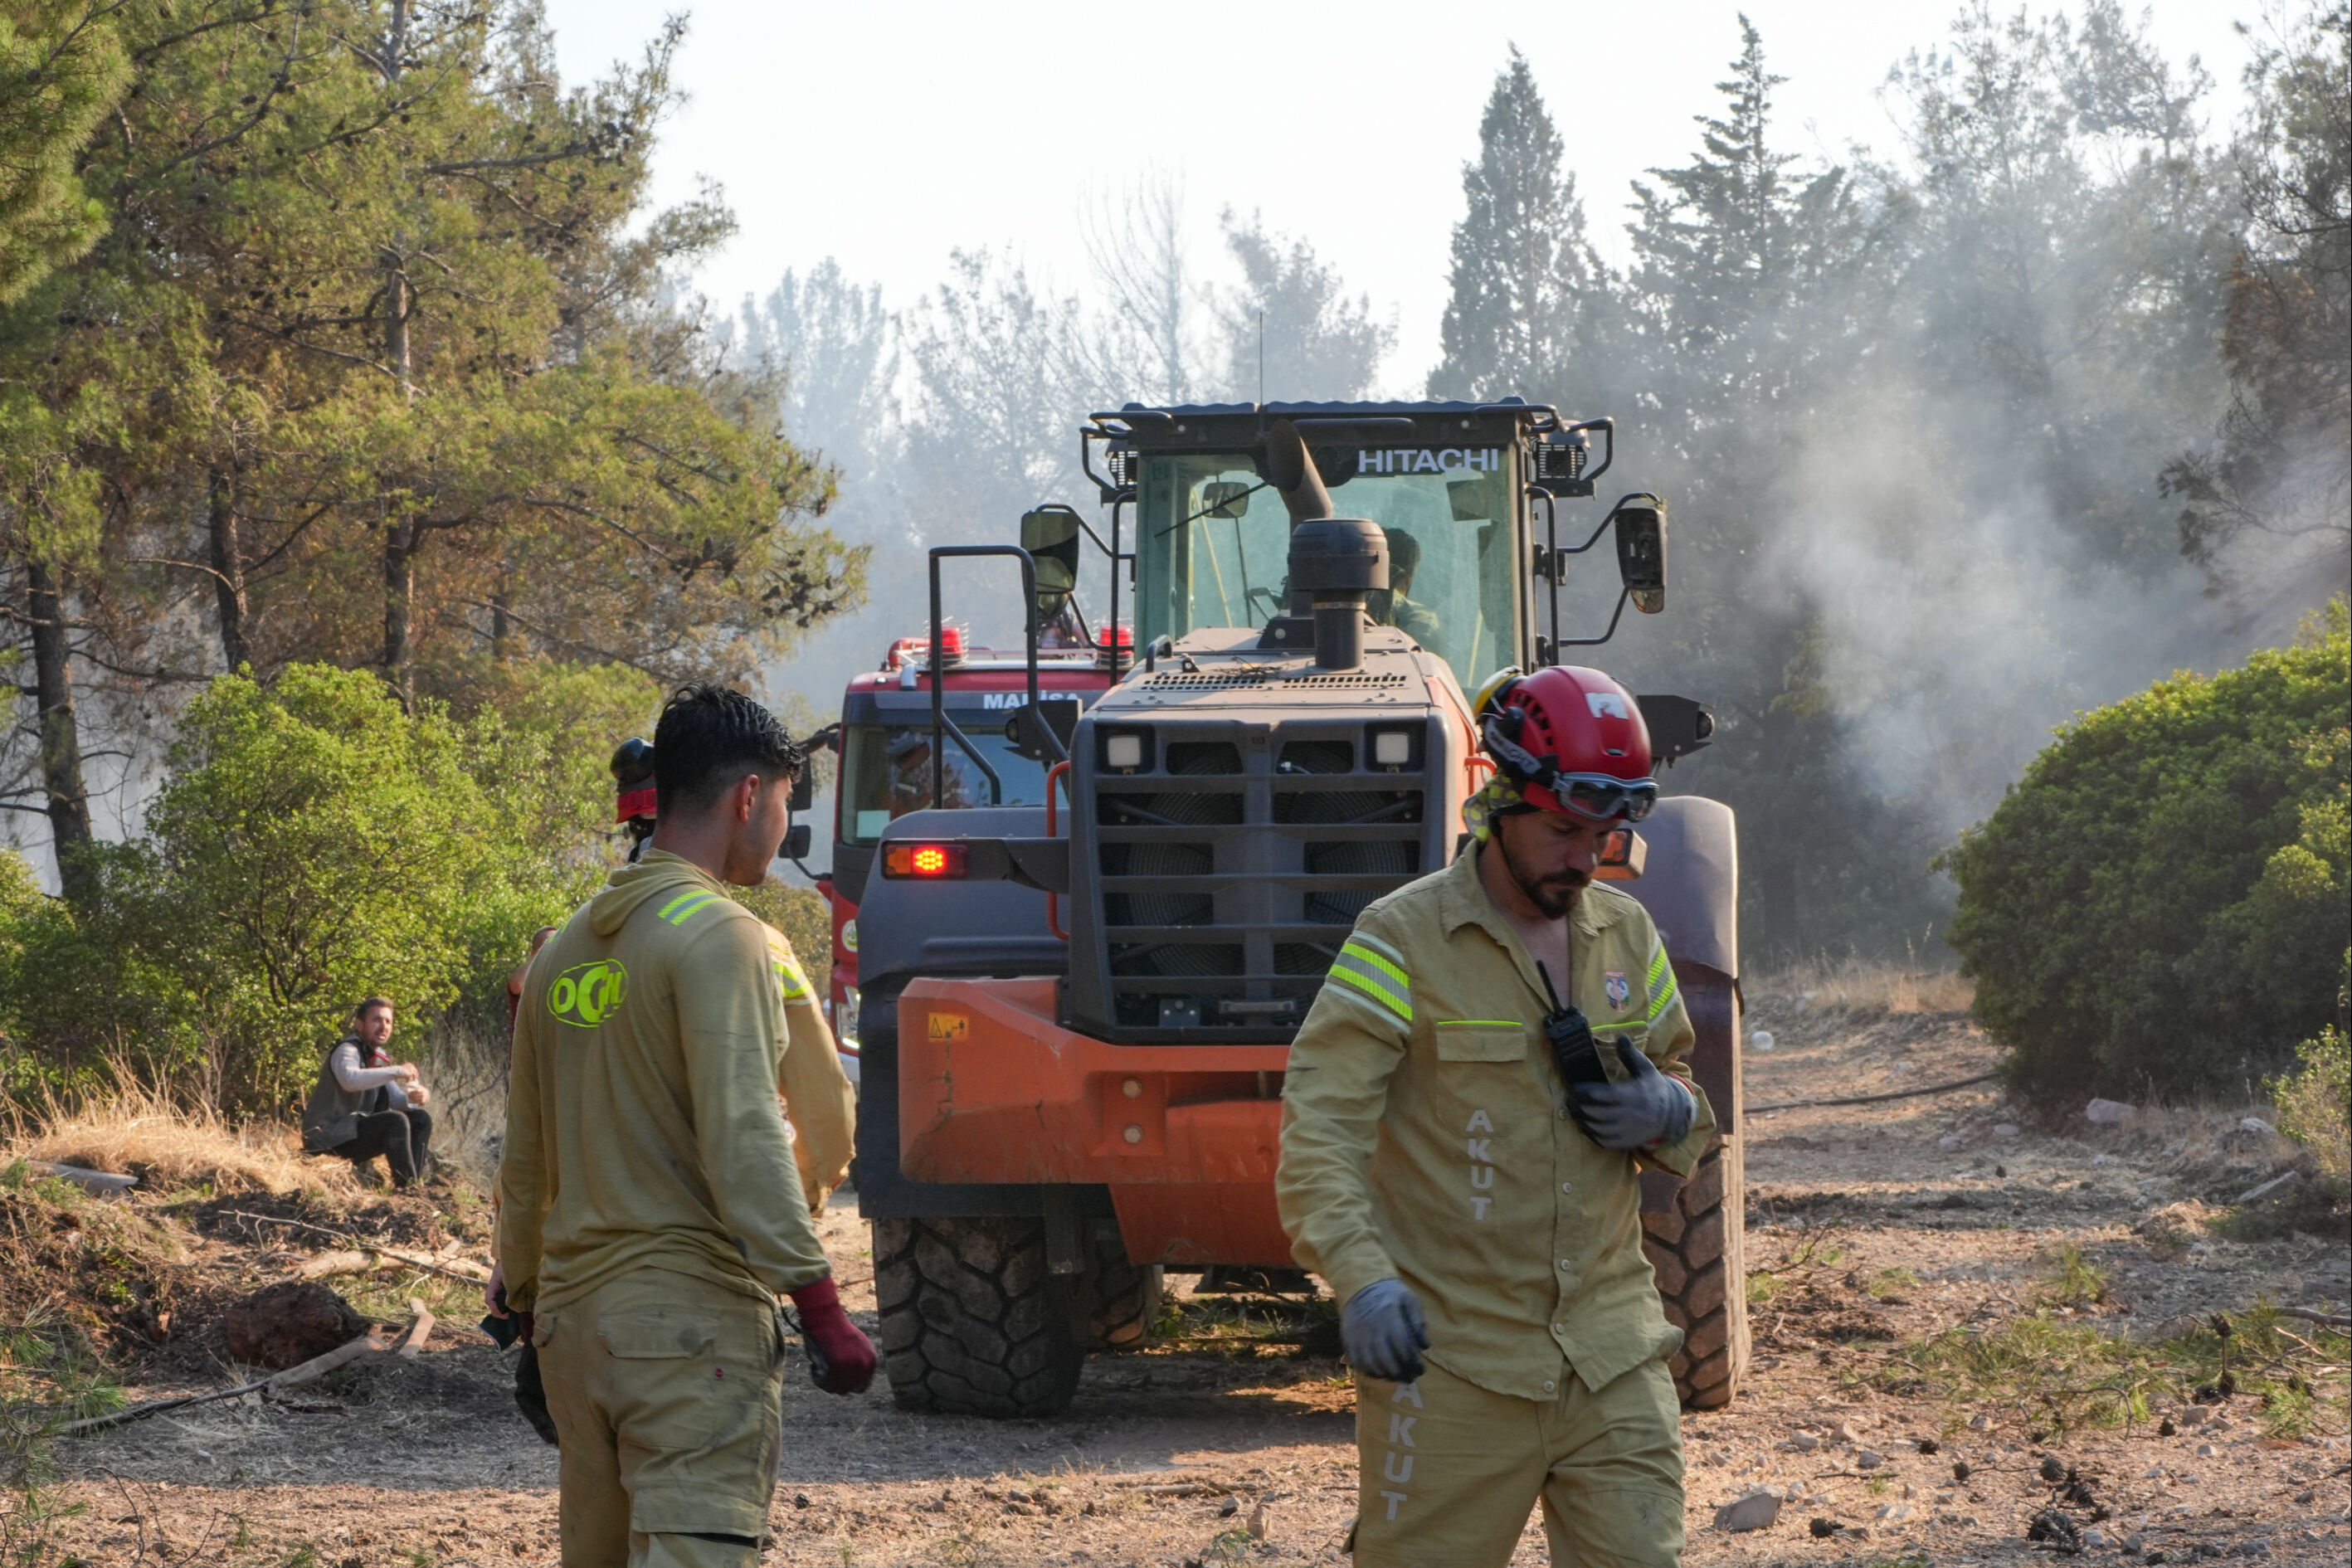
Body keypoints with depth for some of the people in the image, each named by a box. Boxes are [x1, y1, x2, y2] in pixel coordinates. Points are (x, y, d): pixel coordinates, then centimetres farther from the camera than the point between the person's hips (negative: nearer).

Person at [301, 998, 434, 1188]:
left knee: (421, 1119, 3)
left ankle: (414, 1184, -4)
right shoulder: (347, 1051, -14)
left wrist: (413, 1098, -11)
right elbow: (350, 1079, -37)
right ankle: (406, 1185, -25)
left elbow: (394, 1099, 13)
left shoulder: (378, 1057, 14)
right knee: (395, 1121, -27)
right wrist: (397, 1071, -35)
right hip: (328, 1135, -10)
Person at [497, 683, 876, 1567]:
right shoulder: (715, 936, -9)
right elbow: (742, 1140, -18)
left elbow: (525, 1163, 20)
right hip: (691, 1314, -8)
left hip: (573, 1319, 8)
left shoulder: (565, 951, 15)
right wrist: (820, 1307, -18)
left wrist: (526, 1299, 30)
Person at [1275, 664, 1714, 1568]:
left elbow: (1681, 1092, 24)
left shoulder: (1627, 936, 11)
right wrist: (1363, 1282, -29)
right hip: (1452, 1363, -4)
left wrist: (1666, 1114, -2)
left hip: (1611, 1358, 5)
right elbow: (1319, 1131, -14)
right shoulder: (1402, 940, -7)